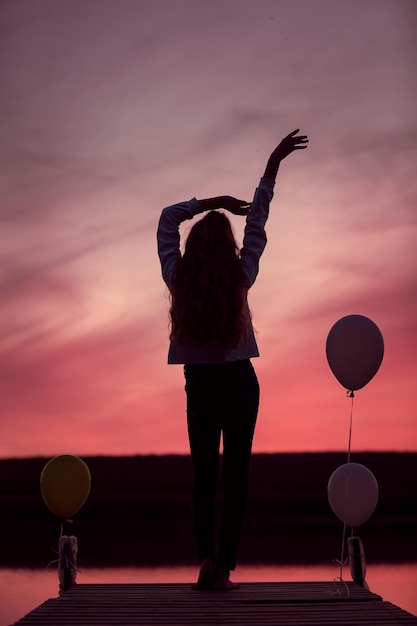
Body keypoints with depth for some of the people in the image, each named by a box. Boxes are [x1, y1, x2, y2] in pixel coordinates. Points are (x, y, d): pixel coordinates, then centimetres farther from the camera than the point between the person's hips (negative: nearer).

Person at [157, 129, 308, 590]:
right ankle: (224, 568, -4)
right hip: (239, 381, -1)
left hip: (199, 384, 1)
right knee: (235, 476, 1)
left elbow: (167, 219, 7)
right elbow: (256, 224, 1)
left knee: (204, 476, 7)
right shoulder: (240, 277, -8)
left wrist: (210, 204, 5)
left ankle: (206, 558, -12)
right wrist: (272, 167, 6)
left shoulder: (178, 278, -6)